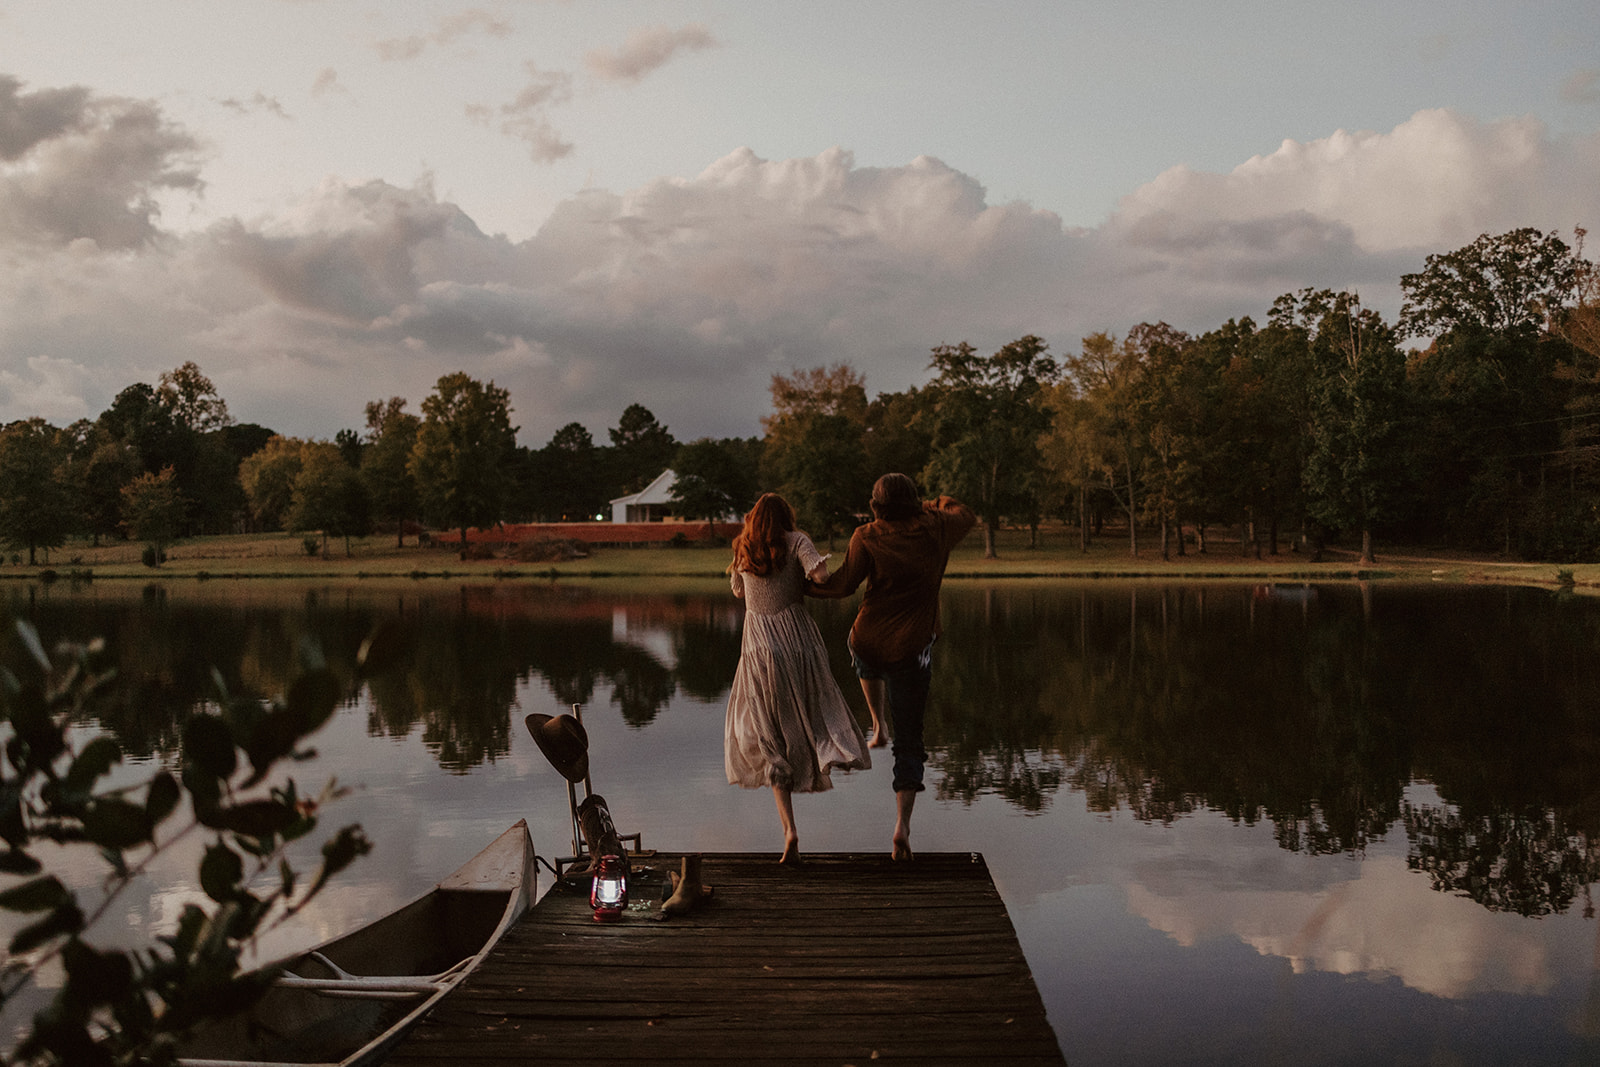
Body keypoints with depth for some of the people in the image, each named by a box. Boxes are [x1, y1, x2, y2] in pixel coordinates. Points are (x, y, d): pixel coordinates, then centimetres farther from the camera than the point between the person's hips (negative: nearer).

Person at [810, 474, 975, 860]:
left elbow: (843, 584, -4)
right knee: (909, 744, 7)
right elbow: (967, 516, 19)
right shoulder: (934, 528, -1)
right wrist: (941, 502, 39)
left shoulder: (867, 537, -7)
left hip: (868, 645, 0)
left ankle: (877, 724, 30)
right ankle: (902, 825, -6)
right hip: (911, 654, 0)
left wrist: (804, 585, 11)